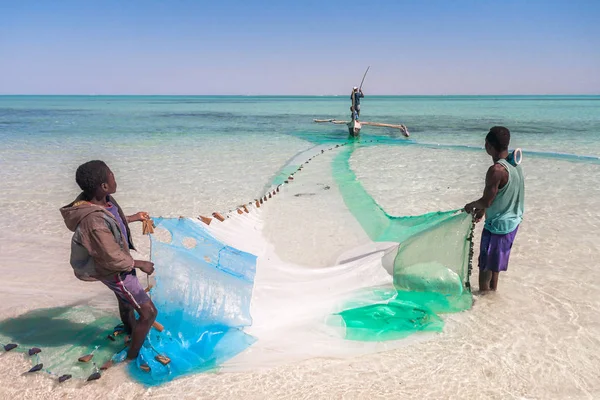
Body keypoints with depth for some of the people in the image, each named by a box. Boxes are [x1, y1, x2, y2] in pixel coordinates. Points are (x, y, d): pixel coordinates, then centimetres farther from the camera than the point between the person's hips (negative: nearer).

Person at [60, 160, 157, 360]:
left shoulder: (100, 200, -14)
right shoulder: (94, 222, -40)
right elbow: (114, 260, -30)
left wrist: (134, 218, 24)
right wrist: (141, 264, -15)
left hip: (118, 260, 9)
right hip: (113, 271, -9)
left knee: (126, 299, 33)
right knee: (149, 312, 0)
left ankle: (131, 331, 61)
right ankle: (133, 356, 20)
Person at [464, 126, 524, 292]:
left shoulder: (496, 170, -29)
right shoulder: (515, 164, 0)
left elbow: (486, 201, -24)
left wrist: (471, 205, -4)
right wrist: (483, 209, 15)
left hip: (498, 224, -9)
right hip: (512, 221, 9)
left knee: (485, 264, 10)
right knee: (495, 260, 26)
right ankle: (492, 290, 43)